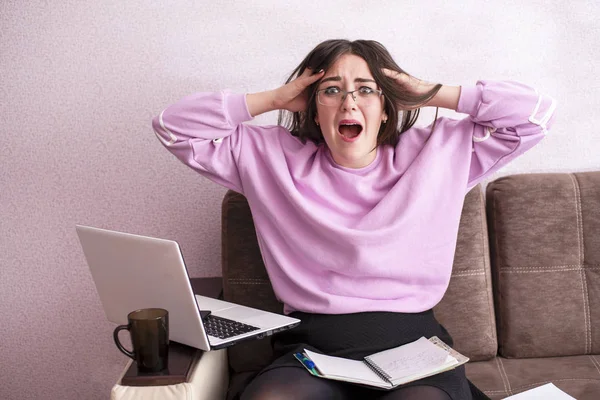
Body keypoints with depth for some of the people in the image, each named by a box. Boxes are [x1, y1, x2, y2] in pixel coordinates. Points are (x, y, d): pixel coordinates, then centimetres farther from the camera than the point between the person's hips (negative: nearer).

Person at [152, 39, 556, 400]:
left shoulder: (439, 153, 12)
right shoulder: (274, 158, 13)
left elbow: (534, 113, 13)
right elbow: (176, 126, 13)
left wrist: (429, 94, 9)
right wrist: (276, 98, 9)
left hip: (412, 346, 0)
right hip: (312, 347, 1)